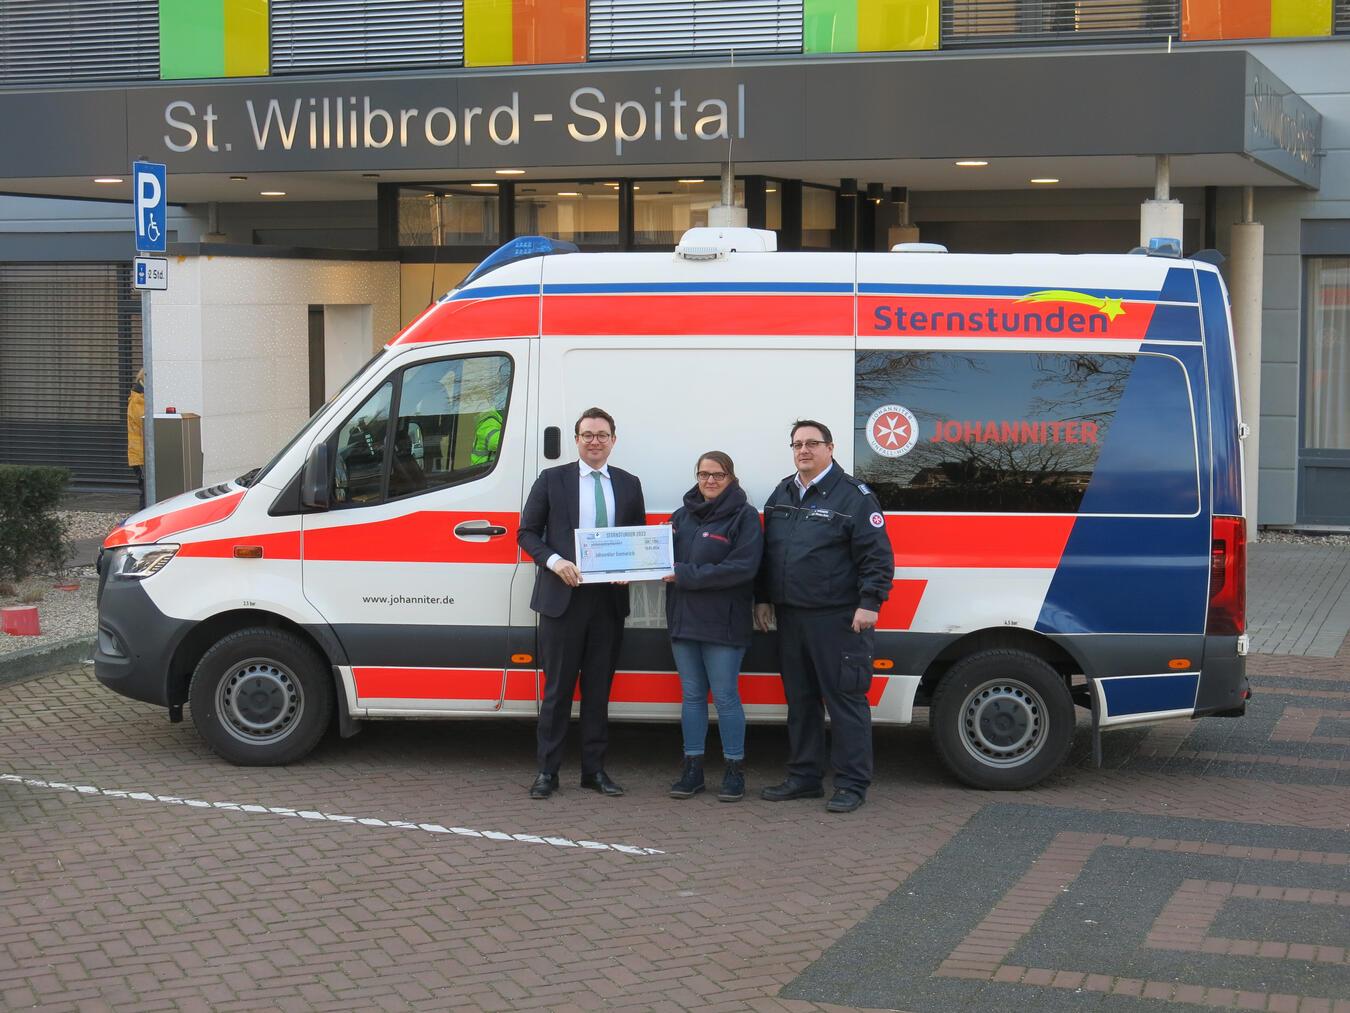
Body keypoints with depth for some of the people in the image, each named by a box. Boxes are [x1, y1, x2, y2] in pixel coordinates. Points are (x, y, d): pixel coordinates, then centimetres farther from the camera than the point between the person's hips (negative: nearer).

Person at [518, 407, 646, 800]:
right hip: (563, 596, -3)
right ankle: (547, 771, 6)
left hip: (610, 598, 3)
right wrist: (554, 561, -14)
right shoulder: (552, 480, 3)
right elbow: (527, 532, 3)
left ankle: (594, 770, 15)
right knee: (558, 687, 0)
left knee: (599, 689, 8)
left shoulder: (629, 485, 12)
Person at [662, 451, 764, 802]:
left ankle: (734, 770, 8)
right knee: (692, 695, 9)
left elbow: (742, 567, -16)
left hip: (723, 623, -5)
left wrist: (685, 575, -17)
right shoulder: (682, 516, 14)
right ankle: (692, 769, 15)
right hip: (684, 619, 6)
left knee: (725, 696, -2)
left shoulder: (744, 516, -5)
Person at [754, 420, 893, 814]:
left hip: (839, 619, -7)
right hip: (790, 616, 7)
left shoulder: (854, 496, -6)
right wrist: (763, 599, 17)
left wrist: (869, 602, -16)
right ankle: (804, 777, 23)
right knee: (799, 700, 14)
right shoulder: (781, 496, 15)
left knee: (845, 700, -4)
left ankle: (852, 784, 1)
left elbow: (877, 555, -10)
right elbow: (766, 553, 23)